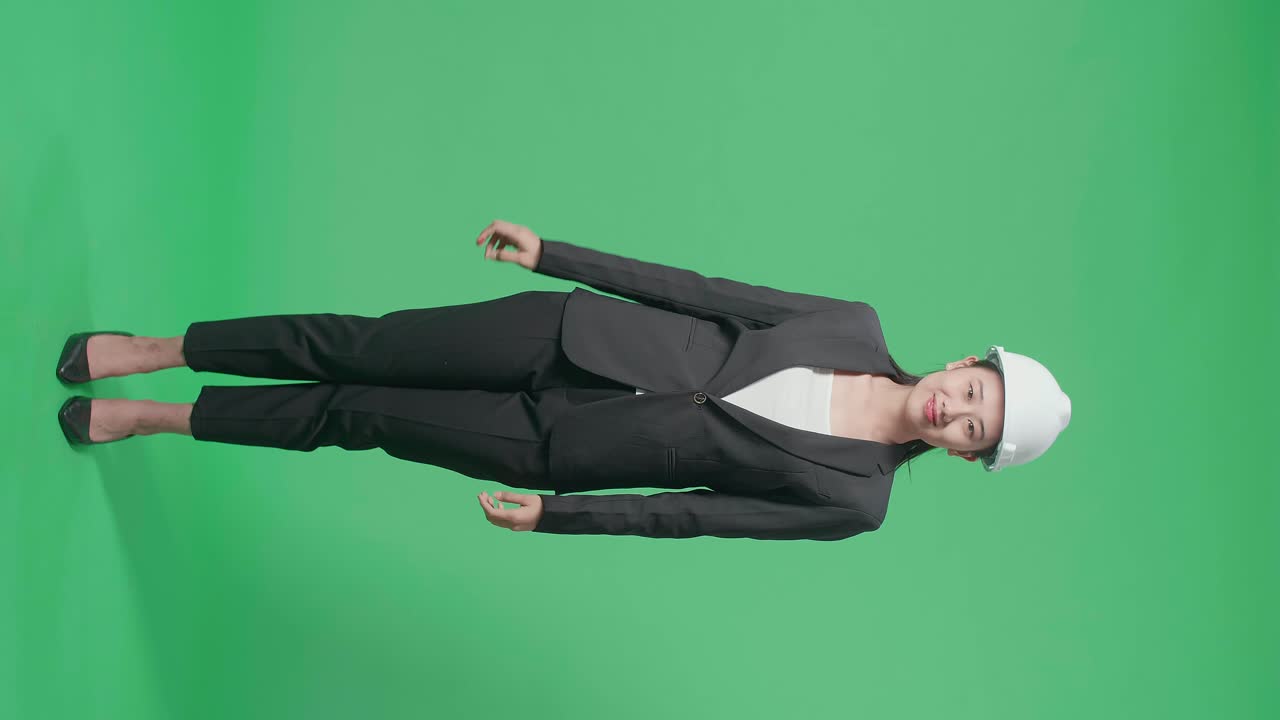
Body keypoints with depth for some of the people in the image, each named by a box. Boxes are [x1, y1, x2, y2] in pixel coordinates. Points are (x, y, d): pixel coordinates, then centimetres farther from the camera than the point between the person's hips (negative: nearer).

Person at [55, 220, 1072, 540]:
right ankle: (152, 351, 19)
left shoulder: (855, 501, -7)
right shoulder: (858, 325, -1)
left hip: (568, 449, -2)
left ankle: (153, 417, 20)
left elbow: (695, 512, -9)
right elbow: (698, 290, 0)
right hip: (579, 337, 2)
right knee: (363, 348, -1)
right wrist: (553, 252, 0)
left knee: (357, 416, 1)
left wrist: (554, 515, -10)